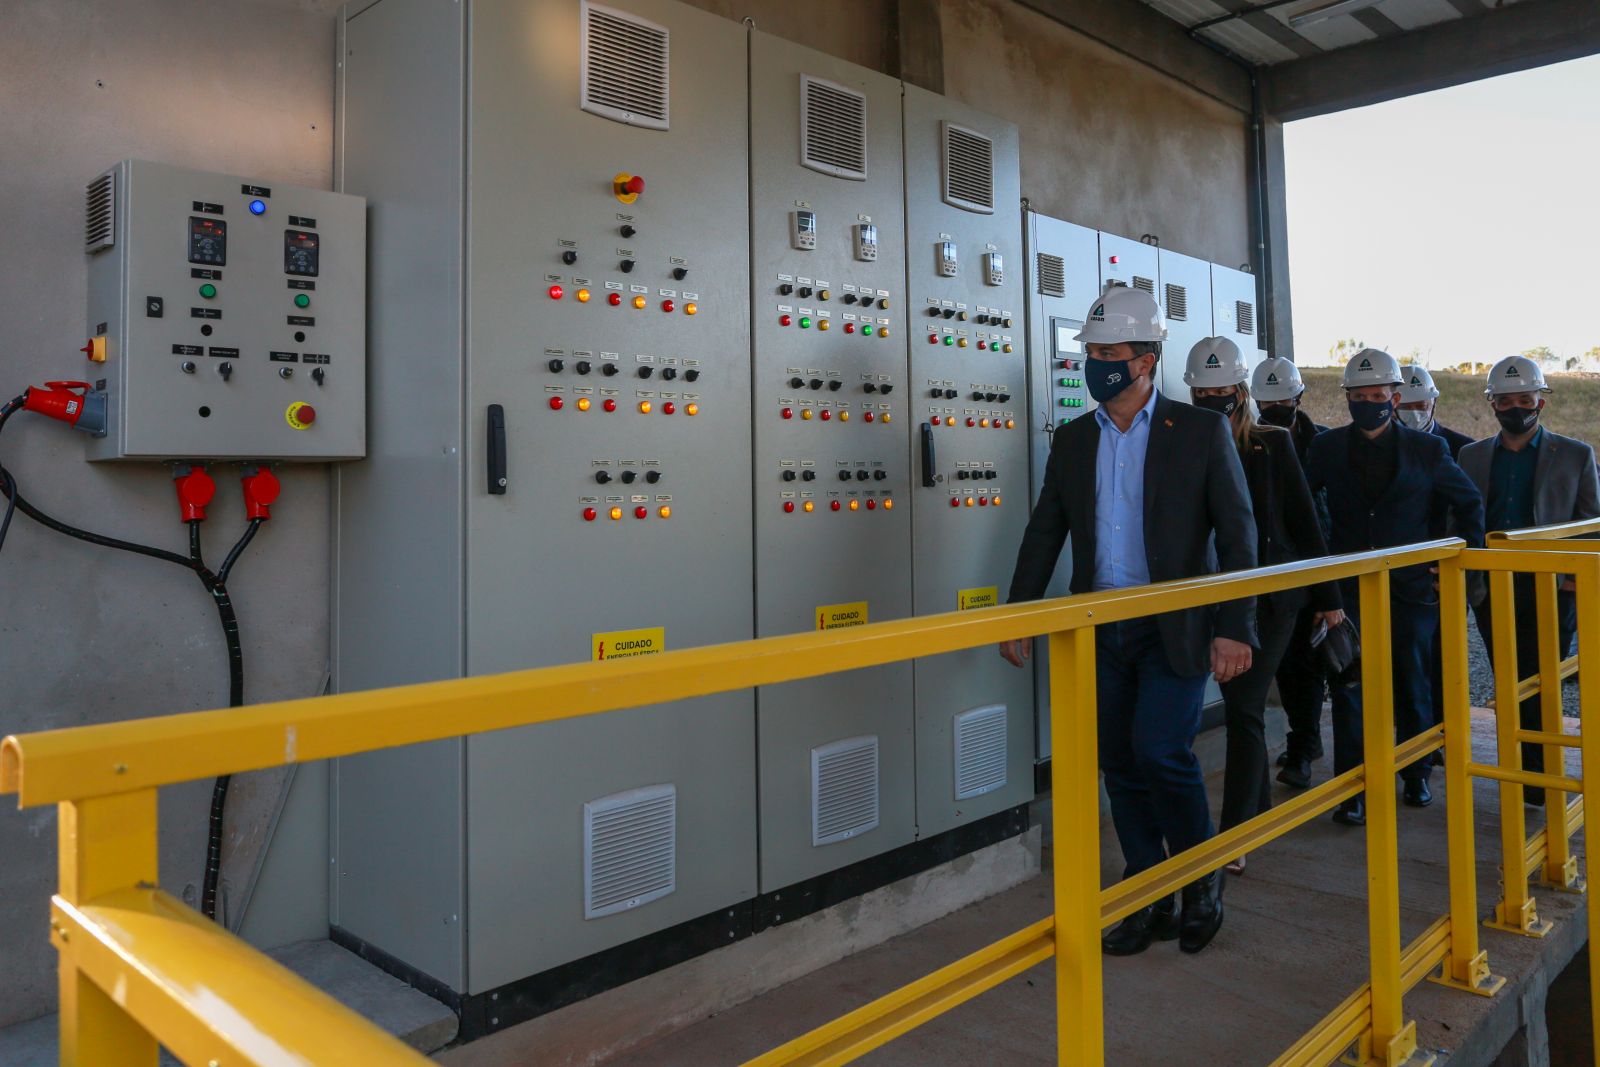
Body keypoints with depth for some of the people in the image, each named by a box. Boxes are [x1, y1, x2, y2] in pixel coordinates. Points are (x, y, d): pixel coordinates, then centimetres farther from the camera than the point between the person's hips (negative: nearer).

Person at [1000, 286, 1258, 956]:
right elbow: (1044, 532, 12)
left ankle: (1203, 879, 14)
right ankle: (1153, 903, 23)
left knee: (1161, 751, -14)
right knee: (1121, 765, 8)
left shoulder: (1201, 431, -2)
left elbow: (1236, 532, -4)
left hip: (1175, 628, -4)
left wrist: (1234, 627, -12)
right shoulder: (1072, 440, 9)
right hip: (1101, 629, 5)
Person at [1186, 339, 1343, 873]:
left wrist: (1327, 596, 5)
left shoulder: (1273, 444, 0)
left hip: (1271, 593, -3)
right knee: (1242, 706, 14)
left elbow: (1304, 521, 3)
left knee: (1244, 709, -8)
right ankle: (1260, 811, 32)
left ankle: (1235, 838, -5)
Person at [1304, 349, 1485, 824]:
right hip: (1349, 588, 0)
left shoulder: (1427, 449, 2)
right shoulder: (1327, 447, 2)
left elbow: (1469, 502, 13)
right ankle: (1353, 789, 2)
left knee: (1413, 687, 11)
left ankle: (1416, 776, 30)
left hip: (1411, 588, 1)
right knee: (1349, 690, -5)